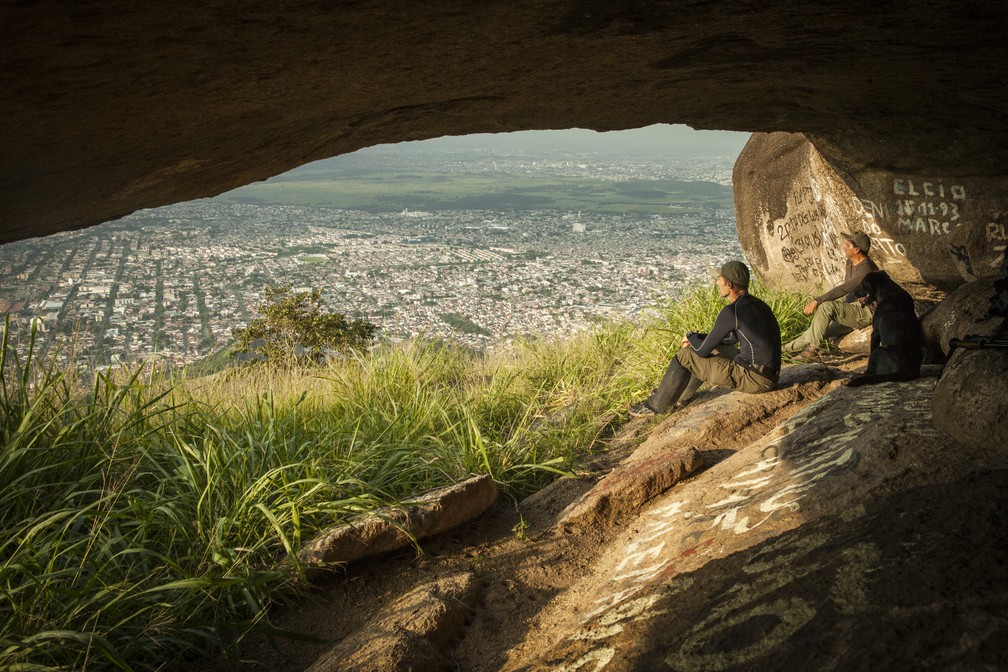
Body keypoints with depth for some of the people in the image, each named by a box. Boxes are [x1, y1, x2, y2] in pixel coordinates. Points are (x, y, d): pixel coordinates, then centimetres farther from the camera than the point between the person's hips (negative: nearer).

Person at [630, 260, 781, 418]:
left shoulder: (731, 312, -19)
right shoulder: (756, 304, 11)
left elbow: (703, 350, -11)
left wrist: (691, 337, 12)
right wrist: (697, 338, 19)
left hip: (754, 379, -9)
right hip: (768, 374, 9)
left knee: (685, 356, -1)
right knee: (713, 348, 27)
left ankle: (656, 405, 15)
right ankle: (680, 394, 40)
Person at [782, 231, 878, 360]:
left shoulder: (866, 268, -22)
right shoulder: (850, 263, 10)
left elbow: (842, 289, -29)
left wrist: (816, 301, -30)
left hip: (865, 312, -10)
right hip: (852, 310, 10)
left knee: (826, 307, -28)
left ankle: (812, 350, -24)